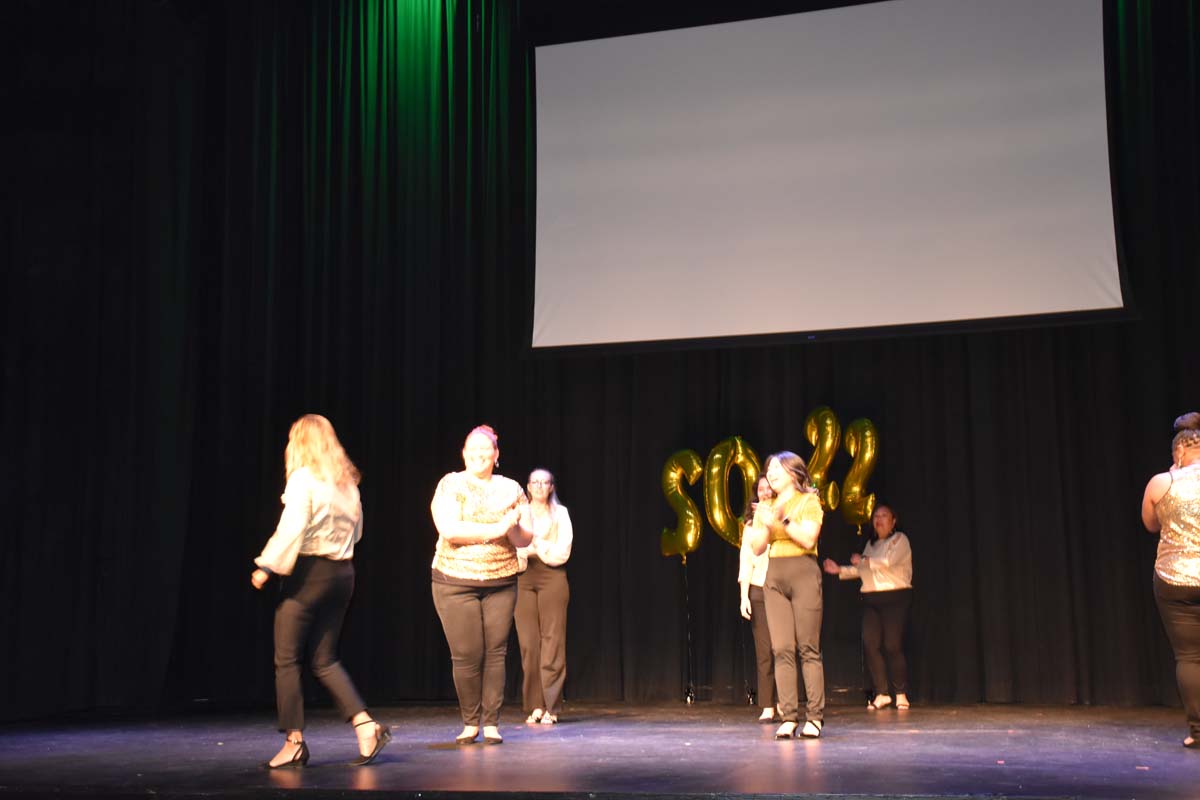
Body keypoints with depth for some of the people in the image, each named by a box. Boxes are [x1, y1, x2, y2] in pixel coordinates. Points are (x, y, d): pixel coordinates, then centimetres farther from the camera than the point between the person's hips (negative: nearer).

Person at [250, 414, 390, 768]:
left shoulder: (303, 479, -9)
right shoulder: (347, 481, 12)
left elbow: (291, 529, -17)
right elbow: (355, 529, 18)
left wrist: (267, 567, -12)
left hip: (308, 573, -7)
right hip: (342, 573, 7)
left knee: (287, 659, 3)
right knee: (326, 660, 12)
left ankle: (294, 741, 4)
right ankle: (365, 725, 0)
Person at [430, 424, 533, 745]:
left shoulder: (511, 489, 8)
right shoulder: (451, 484, -1)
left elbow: (526, 539, 5)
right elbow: (448, 529, -16)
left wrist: (513, 528, -18)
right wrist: (493, 529, -19)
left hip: (501, 582, 2)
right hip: (456, 582, -2)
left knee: (496, 652, -1)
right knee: (467, 655, -2)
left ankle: (491, 723, 9)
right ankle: (470, 722, 14)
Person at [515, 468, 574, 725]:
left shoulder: (560, 513, 11)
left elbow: (562, 551, 1)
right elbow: (512, 547, 5)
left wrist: (533, 546, -5)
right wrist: (543, 548, -8)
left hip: (552, 577, -2)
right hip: (524, 578, 2)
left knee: (552, 641, -6)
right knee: (528, 643, -2)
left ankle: (551, 707, -4)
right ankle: (535, 705, 3)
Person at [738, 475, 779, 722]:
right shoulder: (751, 524, 11)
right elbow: (745, 561, 10)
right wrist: (744, 596, 2)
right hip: (759, 591, 1)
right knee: (764, 651, -2)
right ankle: (767, 707, 0)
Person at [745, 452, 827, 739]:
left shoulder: (809, 502, 3)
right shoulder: (767, 508, 17)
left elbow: (808, 539, -10)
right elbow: (757, 548, 9)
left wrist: (783, 519, -15)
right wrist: (767, 523, -6)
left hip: (803, 574, -5)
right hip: (774, 577, 5)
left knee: (808, 648, -5)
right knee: (782, 649, -2)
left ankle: (814, 717, -2)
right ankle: (789, 718, -1)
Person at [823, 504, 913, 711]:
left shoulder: (899, 540, 2)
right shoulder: (871, 545, 22)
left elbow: (889, 561, -15)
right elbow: (861, 570, 22)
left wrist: (864, 560, -8)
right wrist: (840, 570, 12)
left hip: (895, 597, -6)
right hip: (871, 599, 6)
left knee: (893, 645, -10)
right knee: (870, 644, -6)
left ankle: (901, 694, 0)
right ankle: (881, 693, 0)